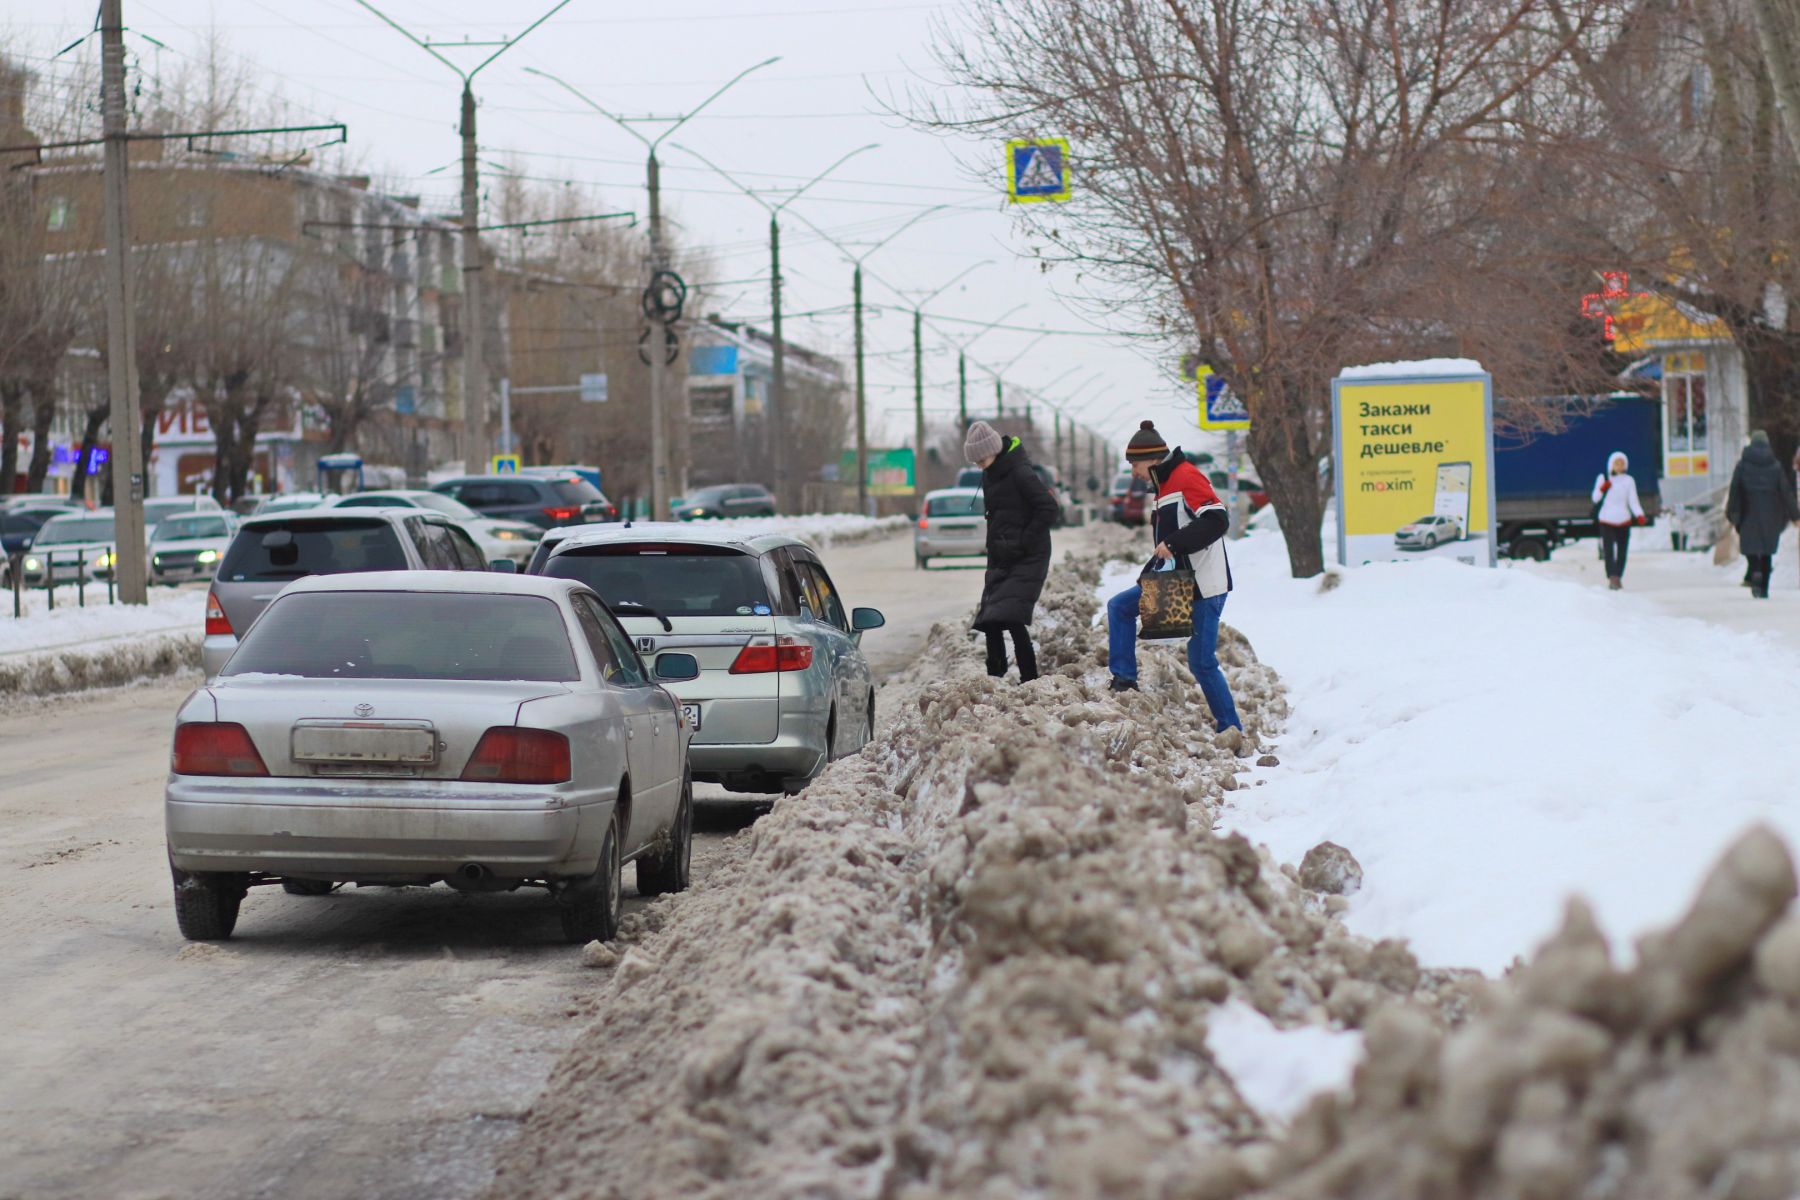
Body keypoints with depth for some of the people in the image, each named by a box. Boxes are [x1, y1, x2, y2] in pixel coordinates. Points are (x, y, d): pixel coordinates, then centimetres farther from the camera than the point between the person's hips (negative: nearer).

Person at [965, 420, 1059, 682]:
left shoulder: (1020, 473, -14)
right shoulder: (990, 475, 12)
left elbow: (1050, 510, -18)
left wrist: (1023, 543, -16)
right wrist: (994, 549, 13)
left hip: (1027, 560, -9)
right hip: (1000, 561, 9)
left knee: (1012, 618, -17)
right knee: (990, 622, 5)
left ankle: (1029, 680, -13)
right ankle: (994, 679, 15)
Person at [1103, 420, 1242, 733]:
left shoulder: (1186, 478, -14)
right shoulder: (1167, 485, 18)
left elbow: (1217, 520, -27)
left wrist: (1173, 543, -27)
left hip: (1204, 586, -10)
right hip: (1178, 581, 10)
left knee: (1202, 663, -7)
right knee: (1119, 606, 14)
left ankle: (1231, 730, 1)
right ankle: (1124, 680, 14)